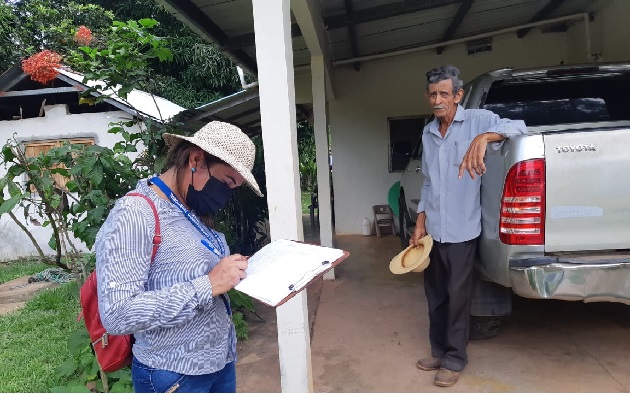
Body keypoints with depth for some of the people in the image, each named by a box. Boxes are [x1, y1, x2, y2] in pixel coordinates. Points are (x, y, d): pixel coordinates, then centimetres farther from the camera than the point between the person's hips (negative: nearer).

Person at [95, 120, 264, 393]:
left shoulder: (193, 214, 6)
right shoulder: (134, 214, -21)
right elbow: (117, 314, -27)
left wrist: (234, 274, -4)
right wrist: (209, 285, -27)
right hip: (174, 376, -8)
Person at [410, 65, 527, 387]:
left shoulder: (477, 120, -4)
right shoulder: (428, 133, 11)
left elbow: (518, 126, -19)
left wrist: (483, 138, -37)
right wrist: (420, 223, 11)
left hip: (461, 231, -6)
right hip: (433, 231, 6)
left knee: (457, 297, 5)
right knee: (434, 295, 16)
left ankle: (455, 360, 23)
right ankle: (439, 351, 33)